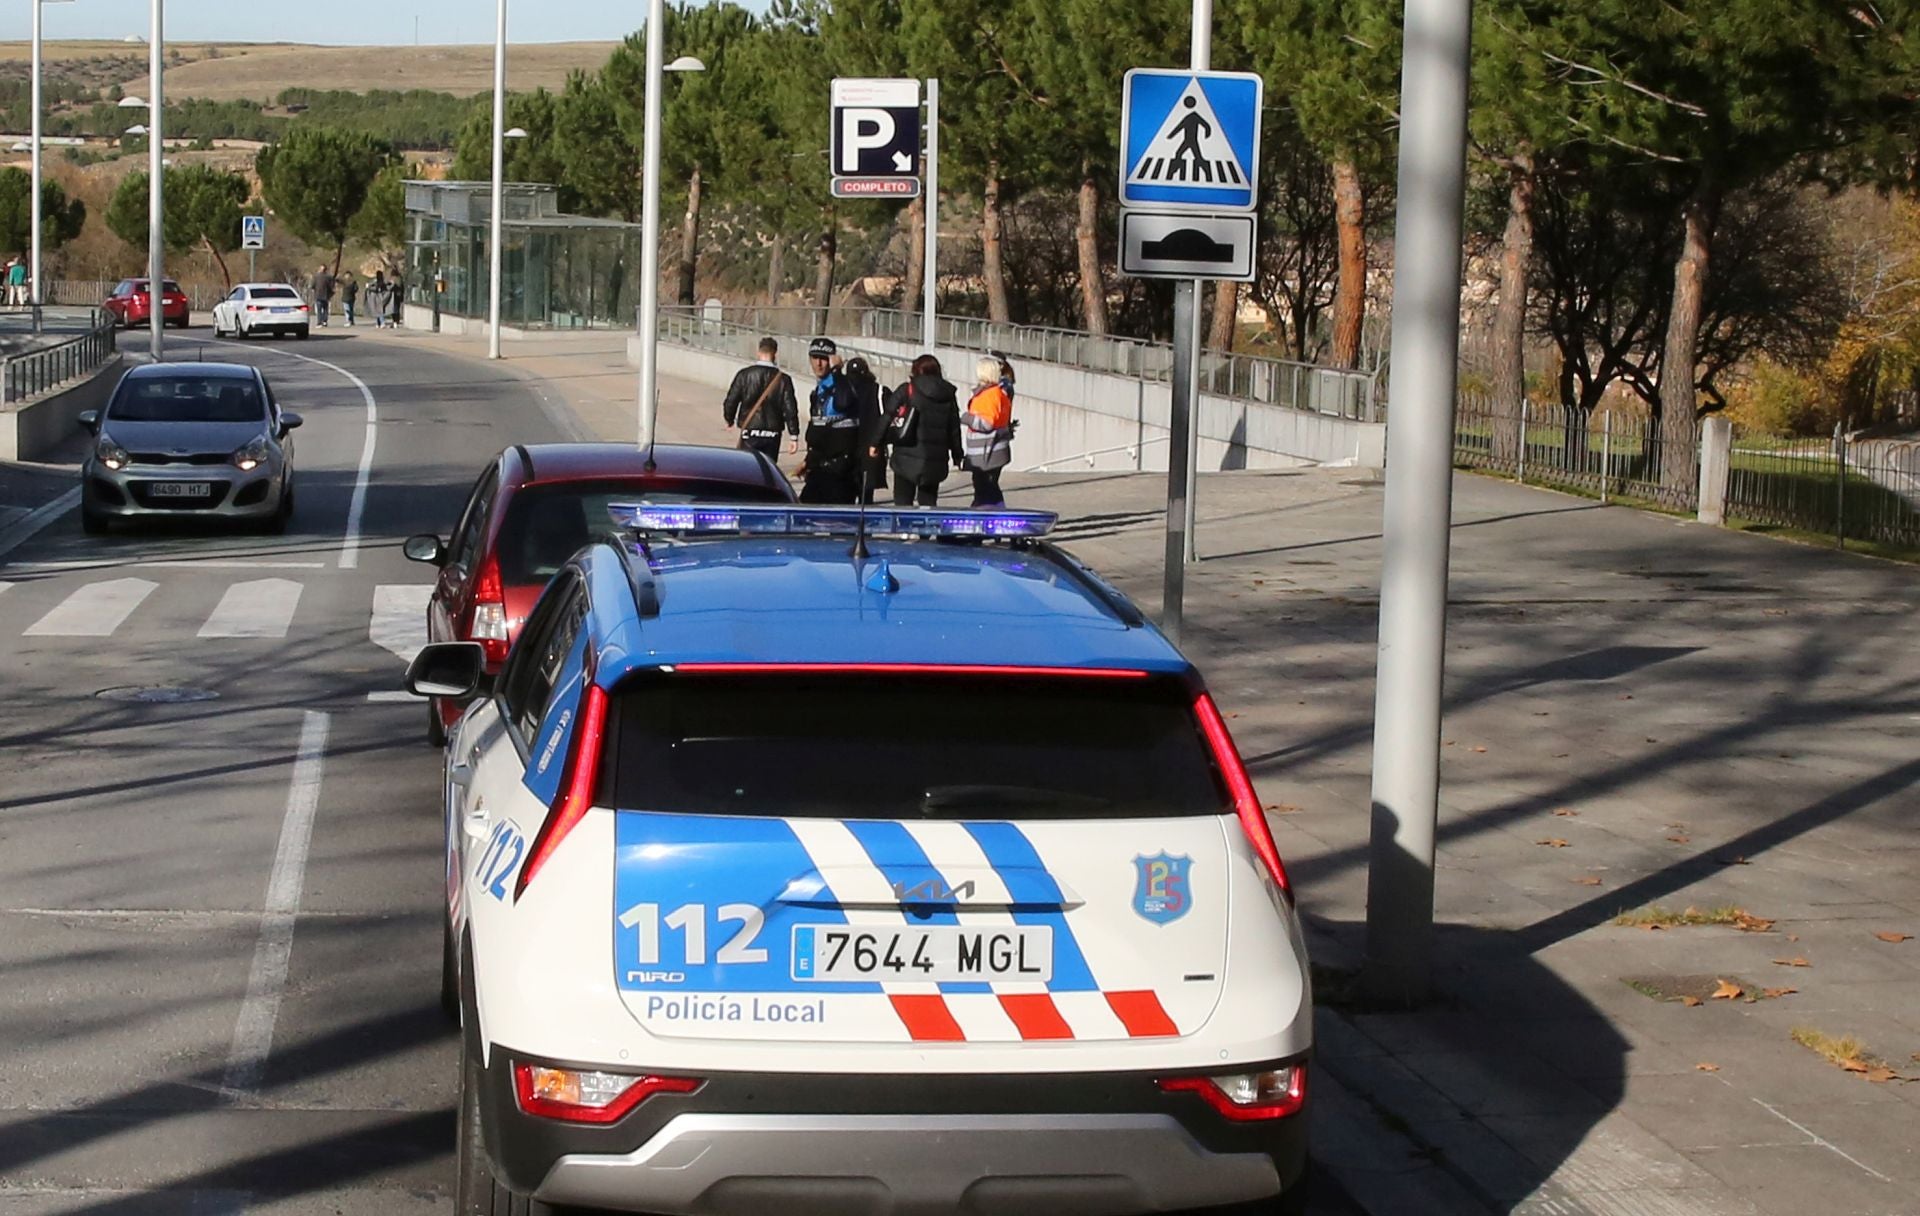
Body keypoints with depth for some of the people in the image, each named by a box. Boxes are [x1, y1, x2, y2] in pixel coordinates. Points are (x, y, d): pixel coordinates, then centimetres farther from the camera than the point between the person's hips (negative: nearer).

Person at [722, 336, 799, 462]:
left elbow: (731, 401, -3)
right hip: (772, 435, 1)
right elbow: (790, 409, -5)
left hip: (750, 433, -1)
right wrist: (794, 436, 0)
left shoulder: (745, 375, -5)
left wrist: (730, 421, 17)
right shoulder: (783, 379, -3)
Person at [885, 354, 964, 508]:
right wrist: (957, 455, 18)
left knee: (902, 502, 3)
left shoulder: (907, 390, -3)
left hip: (908, 456, -3)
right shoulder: (949, 394, 7)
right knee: (928, 501, 11)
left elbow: (887, 417, -5)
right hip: (936, 459, 3)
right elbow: (954, 428, 9)